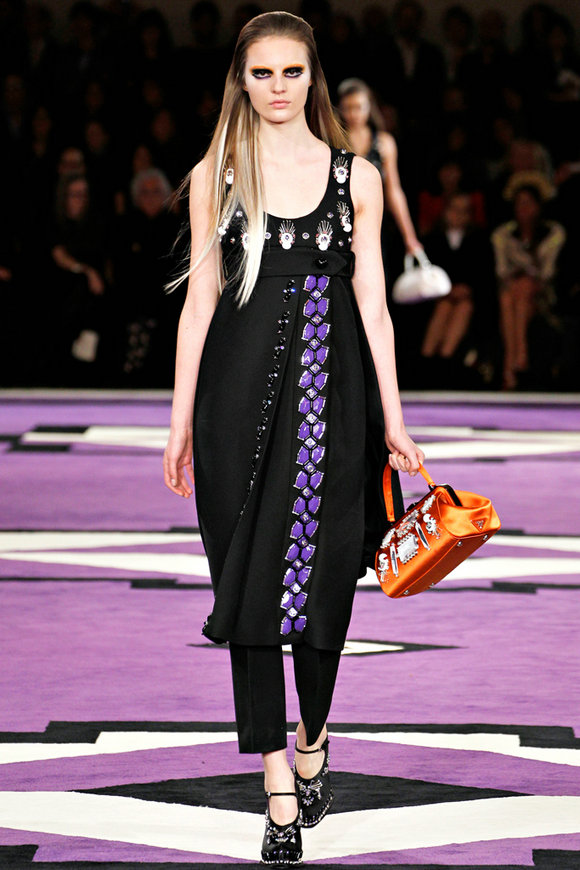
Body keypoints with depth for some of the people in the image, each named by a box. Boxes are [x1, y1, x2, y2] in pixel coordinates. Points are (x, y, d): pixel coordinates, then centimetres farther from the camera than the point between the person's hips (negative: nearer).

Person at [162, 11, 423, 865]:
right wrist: (181, 420, 3)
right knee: (251, 577, -5)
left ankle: (314, 737, 30)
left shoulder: (357, 177, 7)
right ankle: (281, 789, -5)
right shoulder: (214, 176, 7)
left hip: (333, 391, 0)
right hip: (242, 390, 0)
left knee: (324, 575, 5)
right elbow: (200, 300, 6)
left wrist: (393, 420, 1)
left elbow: (371, 300, 6)